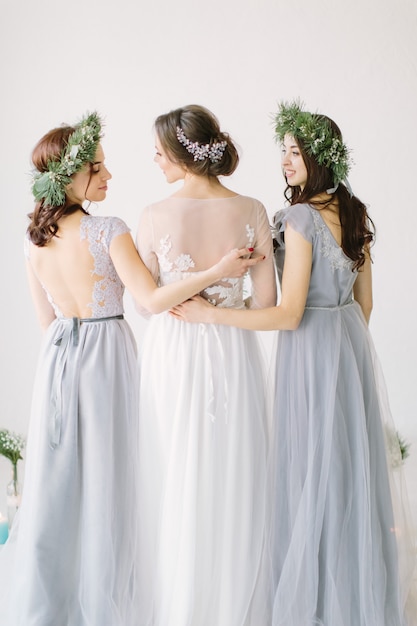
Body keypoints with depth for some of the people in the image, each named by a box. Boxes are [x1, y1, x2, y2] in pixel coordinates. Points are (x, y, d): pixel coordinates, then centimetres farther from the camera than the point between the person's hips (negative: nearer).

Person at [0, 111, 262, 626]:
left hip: (57, 356, 5)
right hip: (107, 356, -5)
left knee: (55, 478, 12)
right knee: (105, 479, 5)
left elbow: (45, 317, 10)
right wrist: (218, 271, -19)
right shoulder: (109, 232, -15)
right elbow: (152, 299, -20)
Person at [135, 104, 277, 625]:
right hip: (232, 353, 1)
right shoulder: (251, 211, -7)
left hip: (172, 353, -1)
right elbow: (266, 299, -4)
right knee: (230, 482, 13)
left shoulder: (155, 216, -11)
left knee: (174, 483, 12)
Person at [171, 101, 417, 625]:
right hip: (352, 344, 8)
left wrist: (209, 314, -21)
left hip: (311, 347, -8)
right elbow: (364, 302, 13)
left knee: (313, 469, 3)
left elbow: (288, 313, -21)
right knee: (352, 463, 16)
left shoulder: (300, 217, -18)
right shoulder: (355, 214, 6)